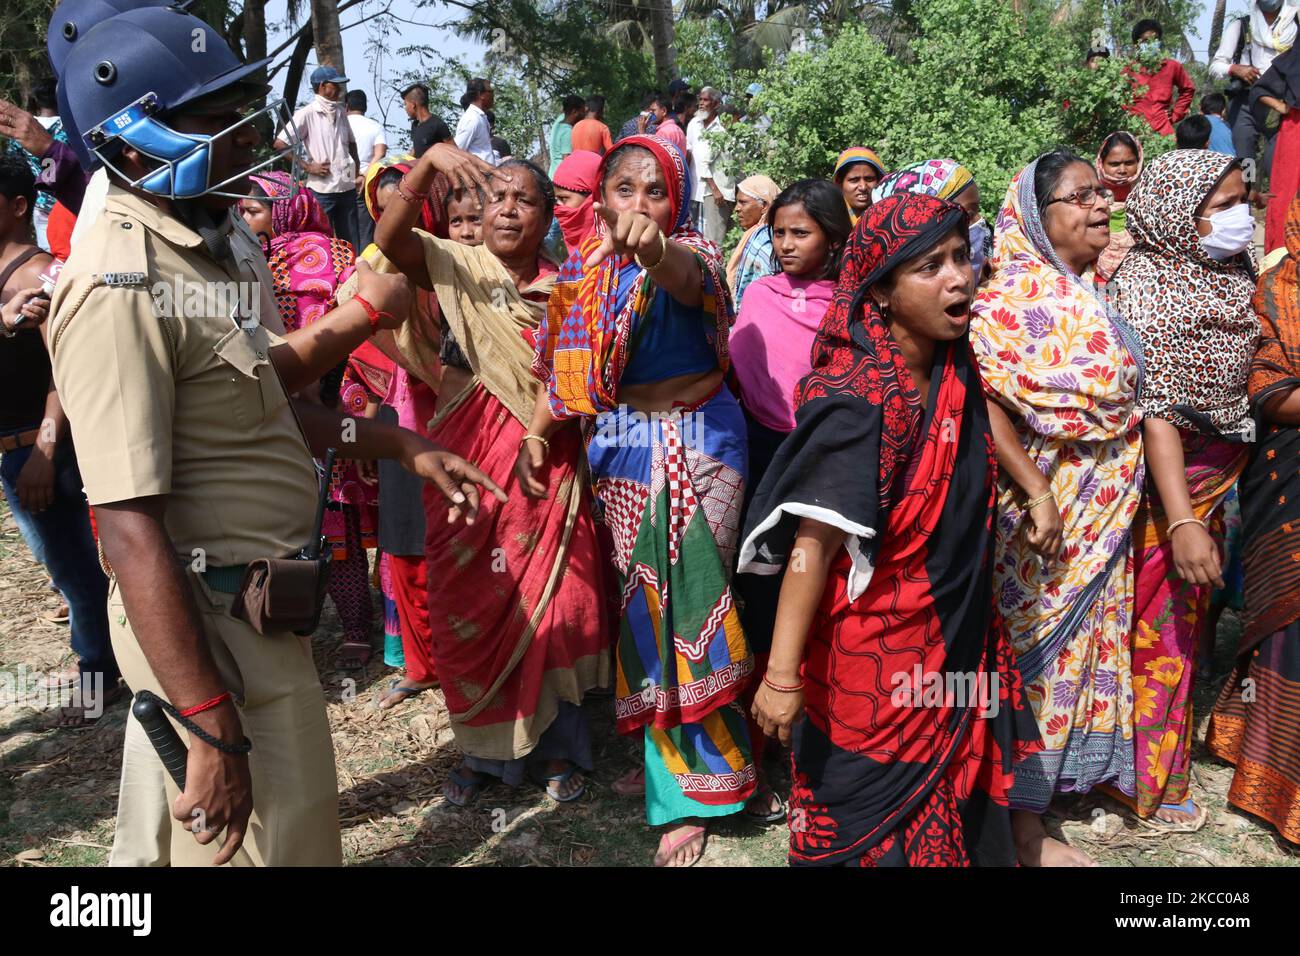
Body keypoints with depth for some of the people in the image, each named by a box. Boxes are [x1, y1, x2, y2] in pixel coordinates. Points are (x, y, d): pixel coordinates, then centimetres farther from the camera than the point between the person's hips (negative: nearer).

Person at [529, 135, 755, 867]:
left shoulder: (688, 255, -13)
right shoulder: (585, 268, 5)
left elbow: (685, 275, -39)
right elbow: (564, 363, 12)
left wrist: (653, 248, -60)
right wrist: (537, 433, 2)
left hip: (692, 448, -6)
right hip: (619, 451, 7)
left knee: (683, 604, -2)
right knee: (641, 601, 17)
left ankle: (692, 789, 15)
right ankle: (664, 753, 37)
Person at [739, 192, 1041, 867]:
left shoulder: (957, 368, -3)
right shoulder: (856, 401, -26)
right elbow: (812, 542, -28)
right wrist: (782, 674, -29)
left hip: (955, 634, 7)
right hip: (874, 650, -7)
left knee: (954, 792, 24)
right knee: (875, 817, 12)